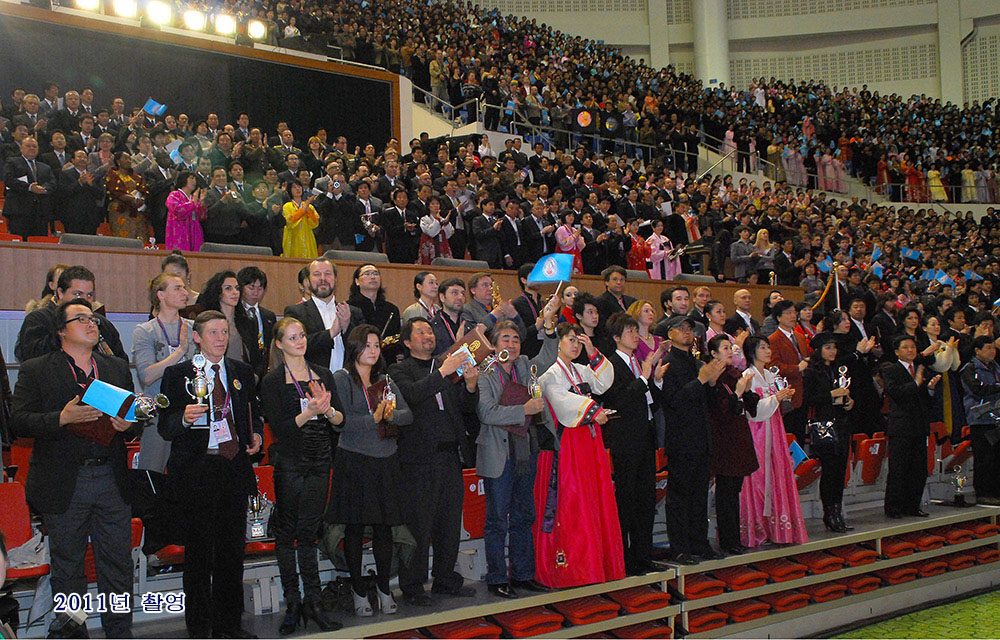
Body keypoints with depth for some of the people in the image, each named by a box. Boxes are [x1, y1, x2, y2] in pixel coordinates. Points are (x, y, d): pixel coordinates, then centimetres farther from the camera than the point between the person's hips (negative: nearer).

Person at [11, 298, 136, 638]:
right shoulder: (34, 371, 2)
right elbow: (18, 421, -7)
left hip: (112, 480, 3)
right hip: (63, 484, -3)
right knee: (67, 566, 9)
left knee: (117, 565, 6)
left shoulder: (118, 368, 14)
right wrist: (62, 418, -21)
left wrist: (128, 425, -5)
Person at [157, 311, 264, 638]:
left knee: (233, 549, 8)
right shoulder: (177, 374, 0)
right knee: (198, 551, 2)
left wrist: (256, 434, 3)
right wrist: (184, 418, -23)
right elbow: (164, 427, -2)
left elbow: (253, 412, 23)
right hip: (197, 470, -3)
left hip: (235, 467, 4)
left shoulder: (242, 372, 12)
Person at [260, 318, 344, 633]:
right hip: (289, 462, -3)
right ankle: (292, 604, 10)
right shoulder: (272, 380, -1)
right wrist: (309, 412, -22)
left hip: (320, 462, 3)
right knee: (286, 533, 3)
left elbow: (341, 420, 7)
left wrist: (327, 409, -14)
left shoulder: (323, 374, 11)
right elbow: (279, 427, -10)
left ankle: (313, 603, 9)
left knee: (308, 533, 6)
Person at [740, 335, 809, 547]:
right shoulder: (748, 376, -9)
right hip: (756, 431, -7)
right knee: (758, 476, -6)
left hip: (773, 430, 7)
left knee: (776, 473, 5)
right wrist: (775, 398, -20)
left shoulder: (770, 375, 15)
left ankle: (775, 528, 10)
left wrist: (785, 396, 3)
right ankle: (756, 529, 0)